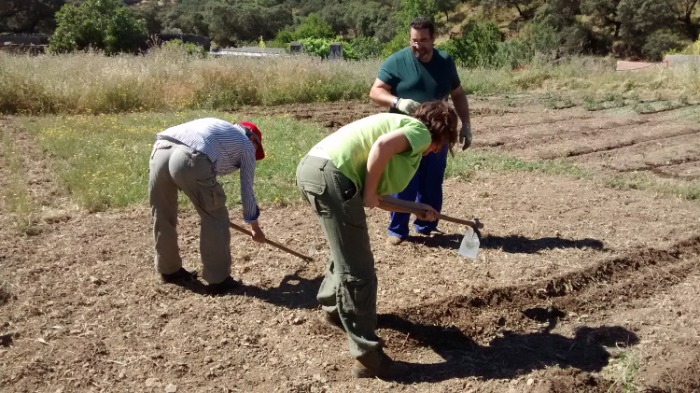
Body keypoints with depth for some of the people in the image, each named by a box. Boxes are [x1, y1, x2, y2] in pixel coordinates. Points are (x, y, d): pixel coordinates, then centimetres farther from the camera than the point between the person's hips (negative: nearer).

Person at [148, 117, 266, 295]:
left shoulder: (217, 127, 40)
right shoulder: (246, 144, 24)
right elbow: (247, 190, 28)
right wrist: (255, 227, 41)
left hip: (160, 151, 7)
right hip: (190, 159, -7)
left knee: (162, 216, 22)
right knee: (215, 218, 11)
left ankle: (169, 270, 39)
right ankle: (218, 279, 15)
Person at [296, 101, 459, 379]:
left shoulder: (402, 125, 31)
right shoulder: (420, 131, 6)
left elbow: (379, 193, 27)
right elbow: (382, 145, -17)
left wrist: (417, 208, 33)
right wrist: (370, 192, -7)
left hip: (311, 166, 10)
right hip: (331, 175, -10)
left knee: (347, 253, 31)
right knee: (358, 271, -3)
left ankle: (332, 307, 51)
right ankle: (368, 357, 5)